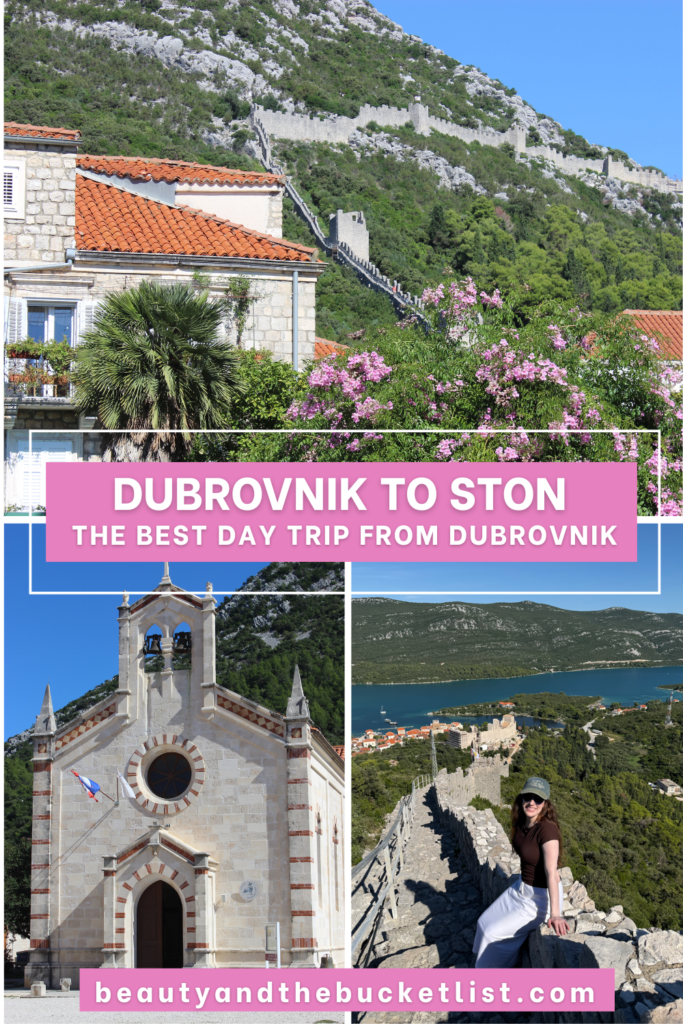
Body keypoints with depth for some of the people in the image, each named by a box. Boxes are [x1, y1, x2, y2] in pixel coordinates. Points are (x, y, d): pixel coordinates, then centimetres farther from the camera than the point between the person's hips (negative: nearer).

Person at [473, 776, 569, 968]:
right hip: (521, 887, 8)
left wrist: (554, 913, -44)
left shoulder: (547, 829, -31)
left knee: (494, 933, -3)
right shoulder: (521, 823, -6)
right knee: (484, 922, 17)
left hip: (541, 897, -8)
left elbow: (552, 872, -38)